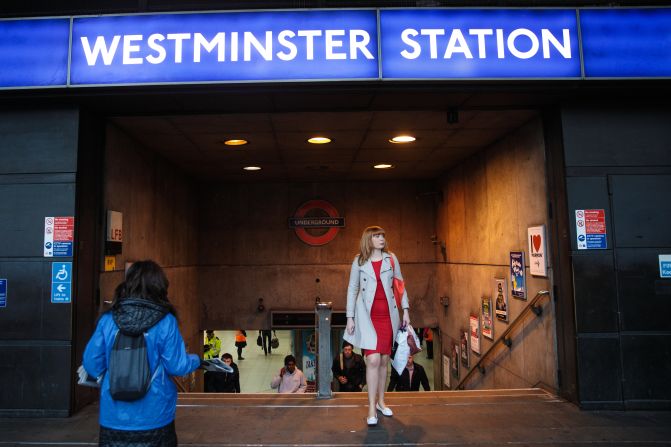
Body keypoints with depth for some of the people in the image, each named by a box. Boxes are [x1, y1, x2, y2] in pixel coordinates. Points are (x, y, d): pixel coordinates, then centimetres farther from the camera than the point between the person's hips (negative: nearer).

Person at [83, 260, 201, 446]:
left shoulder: (107, 319, -6)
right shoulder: (165, 321, -13)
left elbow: (92, 365, -1)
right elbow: (177, 366, -11)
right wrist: (196, 360, 10)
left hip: (114, 418, 2)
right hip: (154, 419, -2)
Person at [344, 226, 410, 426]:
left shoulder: (391, 259, 6)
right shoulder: (359, 262, 2)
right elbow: (352, 289, 4)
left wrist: (405, 310, 3)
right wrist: (350, 317, 0)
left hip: (388, 315, 3)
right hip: (367, 315, -3)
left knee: (384, 360, 10)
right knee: (373, 359, -12)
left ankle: (380, 401, 26)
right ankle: (371, 408, -3)